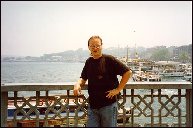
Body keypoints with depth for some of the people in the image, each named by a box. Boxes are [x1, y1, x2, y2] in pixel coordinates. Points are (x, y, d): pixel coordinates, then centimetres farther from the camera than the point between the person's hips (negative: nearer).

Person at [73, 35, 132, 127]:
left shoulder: (109, 59, -8)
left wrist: (118, 89, -10)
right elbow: (83, 78, 16)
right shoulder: (88, 62, 10)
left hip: (108, 105, -5)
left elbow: (128, 72, -9)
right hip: (92, 105, 5)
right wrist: (78, 84, -7)